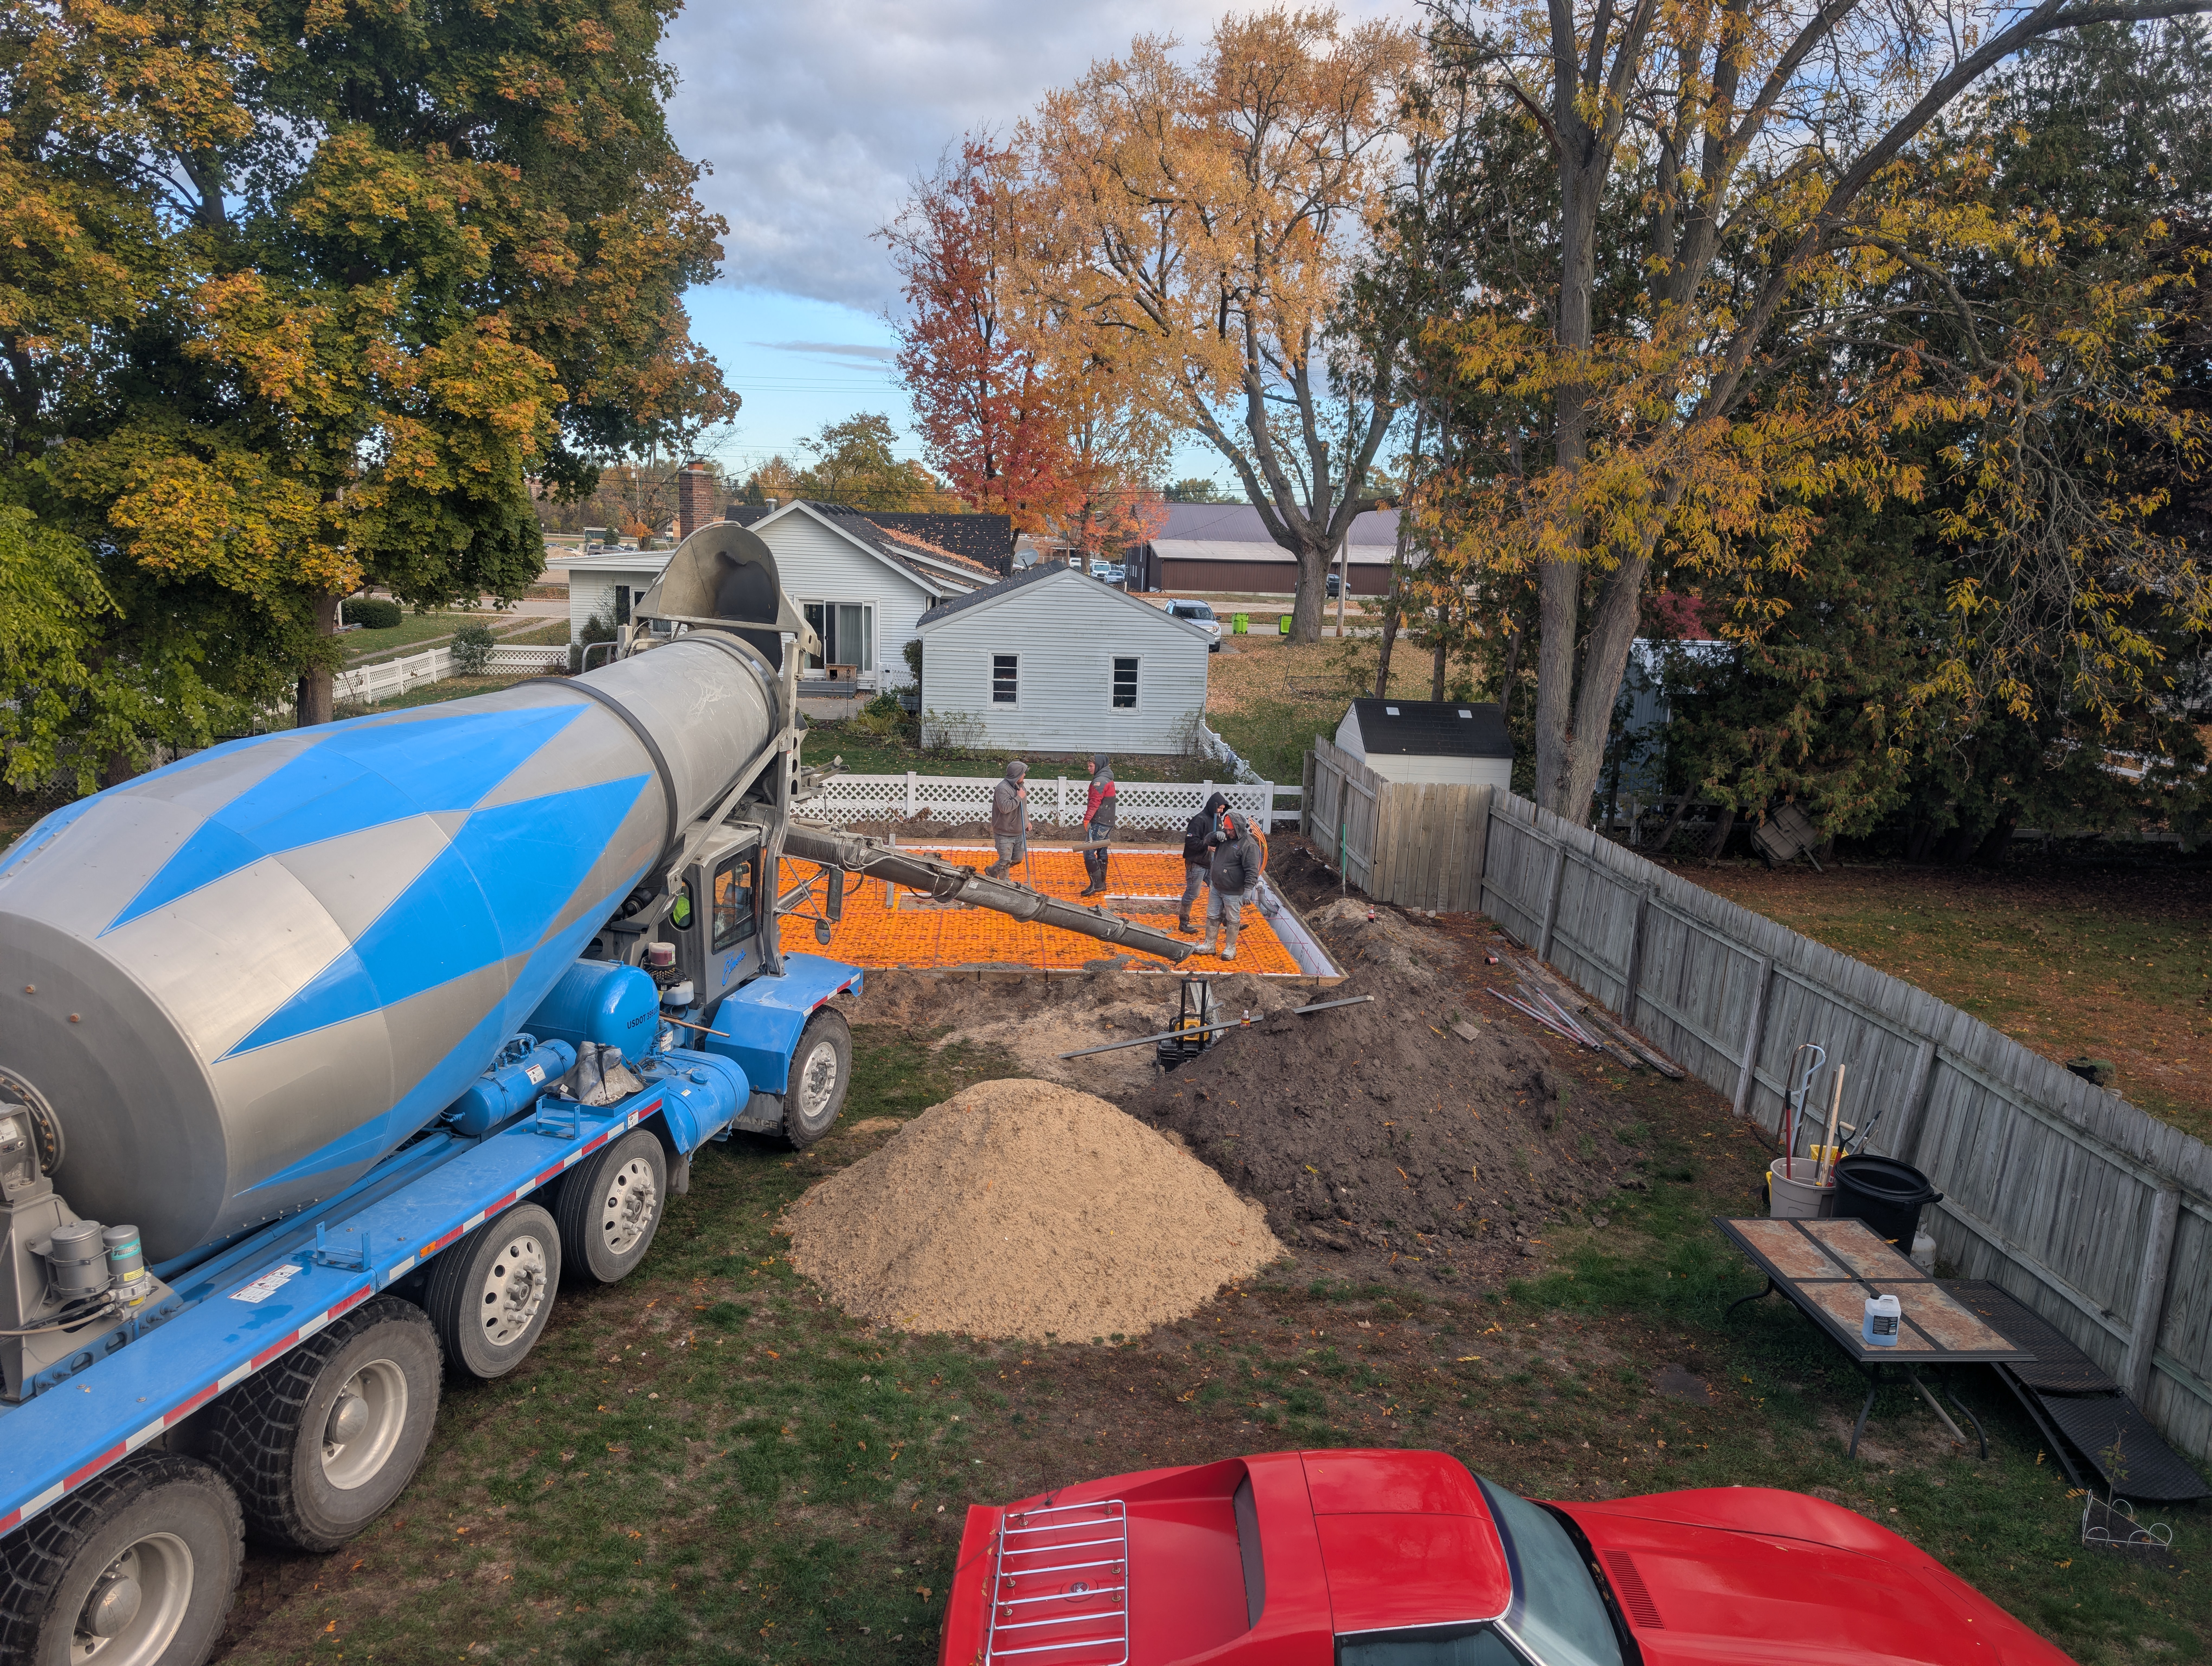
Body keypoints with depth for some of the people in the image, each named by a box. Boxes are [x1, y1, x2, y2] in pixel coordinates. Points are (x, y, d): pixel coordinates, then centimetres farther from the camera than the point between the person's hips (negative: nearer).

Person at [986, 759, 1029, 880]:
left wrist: (1027, 821, 19)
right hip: (1005, 834, -9)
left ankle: (992, 872, 34)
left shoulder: (1021, 786, 7)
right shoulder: (1003, 789, -22)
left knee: (1018, 859, 17)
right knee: (1005, 861, 1)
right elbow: (1005, 808, -33)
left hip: (1020, 832, 9)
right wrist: (1019, 797, -25)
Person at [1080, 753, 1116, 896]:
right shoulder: (1108, 780, 17)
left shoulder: (1100, 781, -15)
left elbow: (1095, 802, -23)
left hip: (1099, 823, -10)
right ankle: (1102, 883, 20)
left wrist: (1087, 819, -26)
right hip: (1108, 822, 10)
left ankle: (1096, 885, -13)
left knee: (1089, 853, -10)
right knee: (1101, 853, 15)